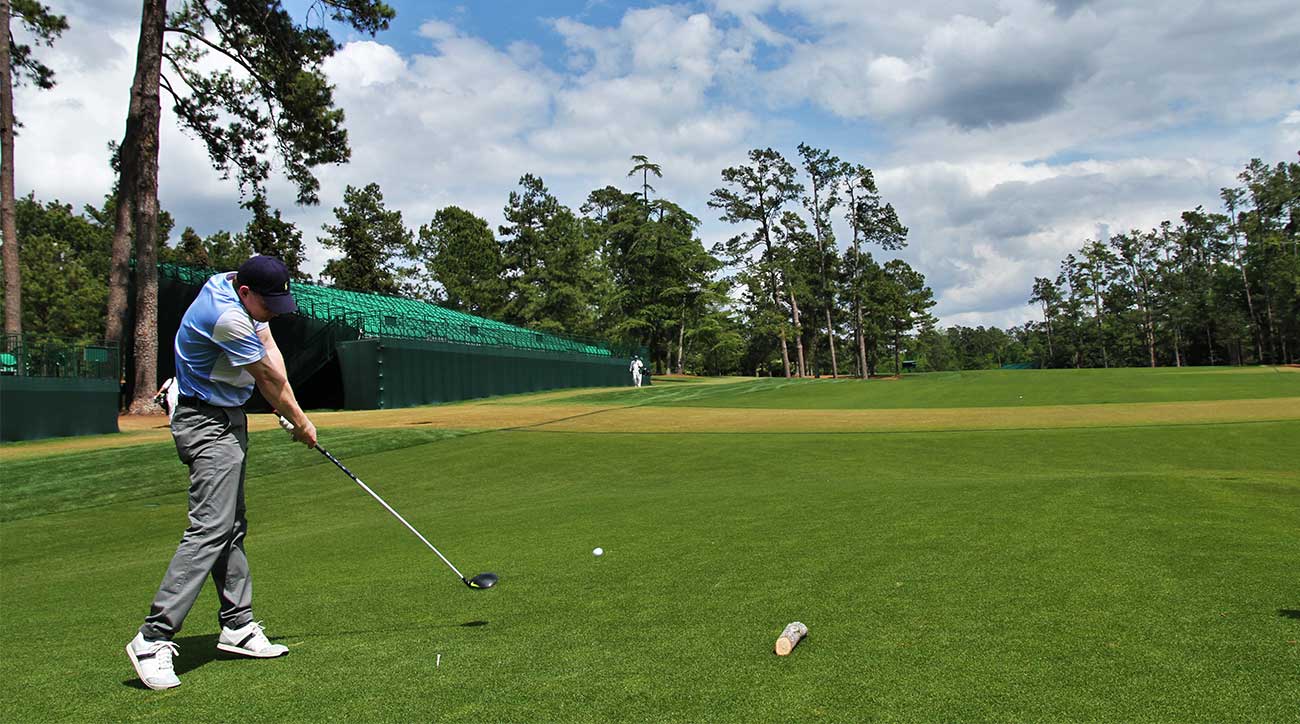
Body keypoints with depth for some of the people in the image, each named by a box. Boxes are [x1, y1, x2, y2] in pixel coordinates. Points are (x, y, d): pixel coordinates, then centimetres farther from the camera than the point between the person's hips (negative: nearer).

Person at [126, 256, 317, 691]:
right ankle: (154, 639, -15)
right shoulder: (226, 316, -26)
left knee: (232, 527, 11)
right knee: (210, 527, -16)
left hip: (229, 419, 11)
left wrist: (287, 409, -9)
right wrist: (300, 421, -1)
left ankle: (238, 626, 17)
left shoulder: (240, 292, 5)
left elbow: (269, 351, 3)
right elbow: (269, 378, -15)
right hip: (207, 423, -11)